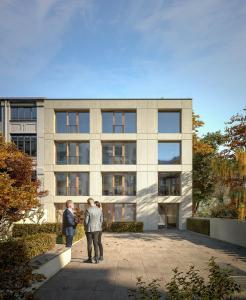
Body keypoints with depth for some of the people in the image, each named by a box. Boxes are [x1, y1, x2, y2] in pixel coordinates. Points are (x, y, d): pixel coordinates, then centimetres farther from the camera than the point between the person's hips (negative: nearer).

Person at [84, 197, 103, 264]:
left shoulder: (88, 210, -16)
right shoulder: (99, 210, 0)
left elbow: (86, 221, -13)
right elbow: (101, 220, 6)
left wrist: (85, 228, 3)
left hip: (89, 229, -4)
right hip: (97, 229, 5)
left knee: (89, 244, 7)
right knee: (95, 244, 10)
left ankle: (90, 259, 16)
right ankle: (96, 259, 7)